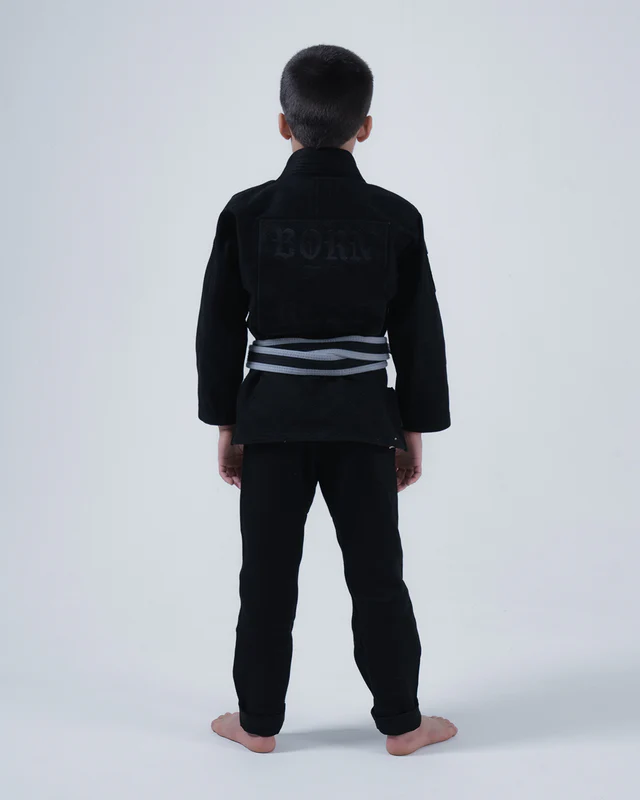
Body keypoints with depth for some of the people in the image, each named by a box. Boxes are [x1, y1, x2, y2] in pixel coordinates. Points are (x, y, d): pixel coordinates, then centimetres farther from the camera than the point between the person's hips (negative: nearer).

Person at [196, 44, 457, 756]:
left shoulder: (248, 213, -4)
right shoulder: (395, 218, -4)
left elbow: (219, 329, -1)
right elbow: (418, 336, -1)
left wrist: (225, 425, 8)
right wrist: (414, 430, 9)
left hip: (272, 414, 0)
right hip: (362, 417, 0)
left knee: (268, 575, 11)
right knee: (377, 574, 11)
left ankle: (258, 721, 24)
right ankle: (401, 723, 23)